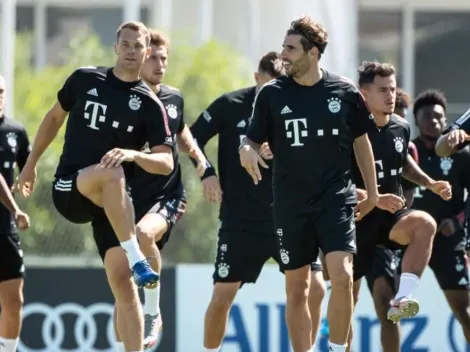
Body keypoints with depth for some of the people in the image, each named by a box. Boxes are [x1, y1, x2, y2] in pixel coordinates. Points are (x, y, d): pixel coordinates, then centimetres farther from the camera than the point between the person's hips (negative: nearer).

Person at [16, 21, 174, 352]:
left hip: (112, 200, 1)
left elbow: (166, 162, -7)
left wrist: (134, 154, -26)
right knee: (111, 172, -36)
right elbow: (54, 118, 20)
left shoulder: (150, 104, 1)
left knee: (124, 285, -11)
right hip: (69, 189, -1)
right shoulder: (84, 79, 4)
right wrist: (31, 164, 22)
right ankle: (137, 261, -40)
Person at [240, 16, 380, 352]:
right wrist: (247, 151, -22)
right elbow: (254, 140, 3)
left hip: (336, 198, -1)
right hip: (291, 204, 1)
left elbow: (361, 141, 11)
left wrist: (372, 192, 15)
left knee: (342, 276, -17)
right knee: (297, 287, 5)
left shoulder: (345, 92, -2)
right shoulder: (272, 94, -1)